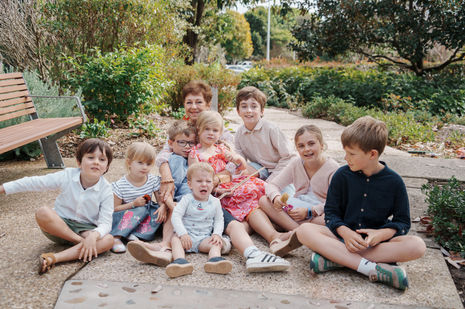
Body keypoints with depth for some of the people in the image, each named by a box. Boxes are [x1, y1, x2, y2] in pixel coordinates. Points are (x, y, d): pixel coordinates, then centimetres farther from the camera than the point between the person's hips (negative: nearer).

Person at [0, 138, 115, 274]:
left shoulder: (106, 190, -13)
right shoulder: (67, 176, -11)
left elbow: (105, 223, -17)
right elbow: (34, 183, -5)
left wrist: (93, 236, -38)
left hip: (86, 229, 0)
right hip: (60, 224, 1)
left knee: (108, 240, -32)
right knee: (42, 213, -31)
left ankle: (54, 257, -37)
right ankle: (82, 242, -23)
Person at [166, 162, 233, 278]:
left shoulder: (215, 202, 8)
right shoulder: (187, 200, 0)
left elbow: (219, 220, 13)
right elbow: (176, 216, -9)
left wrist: (217, 234, -8)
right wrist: (183, 234, -24)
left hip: (204, 238, 2)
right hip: (186, 235, -2)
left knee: (217, 243, -24)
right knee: (175, 239, -29)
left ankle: (215, 260, -53)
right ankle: (180, 261, -54)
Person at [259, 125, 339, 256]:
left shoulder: (333, 168, -10)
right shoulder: (296, 164, 2)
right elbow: (271, 185, -1)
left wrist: (309, 211, -26)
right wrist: (276, 197, -25)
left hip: (320, 214, -4)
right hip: (297, 209, 4)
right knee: (264, 200, -19)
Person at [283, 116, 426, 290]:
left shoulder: (394, 182, -2)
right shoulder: (342, 175, -1)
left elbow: (403, 222, 2)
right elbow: (331, 212, 2)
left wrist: (383, 234, -20)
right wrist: (345, 232, -19)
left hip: (377, 240, 0)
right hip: (343, 235, 0)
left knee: (417, 246, -29)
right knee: (304, 231, -25)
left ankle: (336, 258, -32)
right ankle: (370, 267, -35)